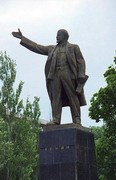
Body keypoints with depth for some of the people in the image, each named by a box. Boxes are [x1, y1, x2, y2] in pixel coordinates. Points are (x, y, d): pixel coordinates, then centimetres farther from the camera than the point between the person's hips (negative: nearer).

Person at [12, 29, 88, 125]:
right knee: (55, 97, -8)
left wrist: (81, 77, -10)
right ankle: (56, 120, -14)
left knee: (73, 97, -7)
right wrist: (22, 38, 19)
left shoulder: (74, 47, 13)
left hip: (68, 74, -3)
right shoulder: (52, 49, 25)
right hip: (55, 75, 4)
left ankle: (77, 120, -8)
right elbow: (37, 47, 23)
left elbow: (81, 62, 4)